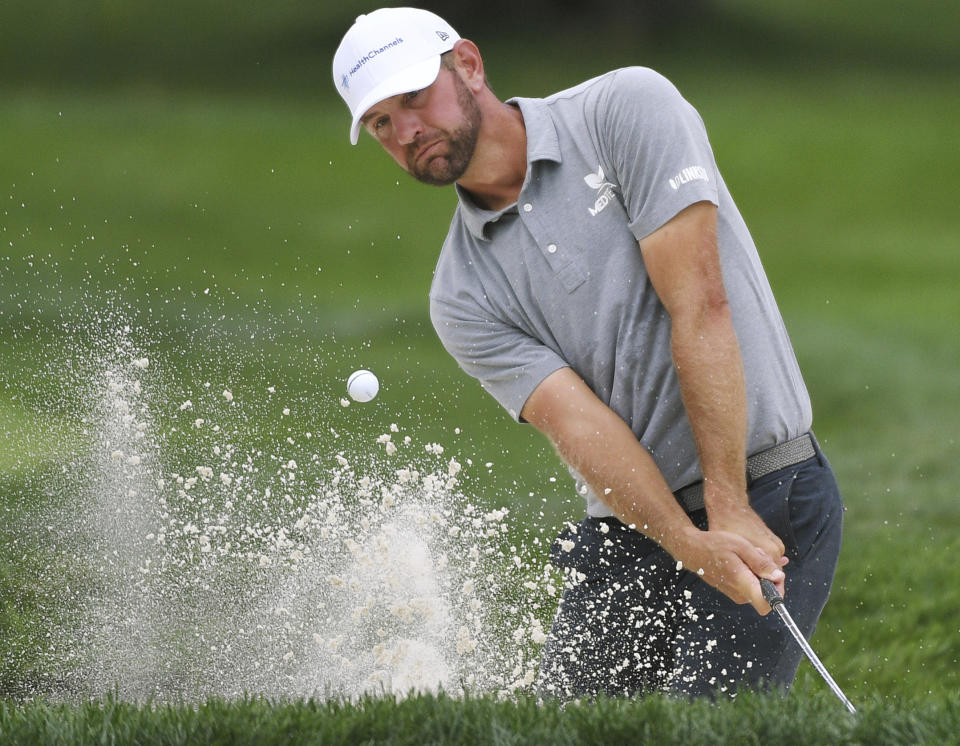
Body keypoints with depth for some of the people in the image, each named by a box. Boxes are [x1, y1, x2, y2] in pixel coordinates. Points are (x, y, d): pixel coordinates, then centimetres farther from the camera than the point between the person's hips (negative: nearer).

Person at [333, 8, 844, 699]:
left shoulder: (629, 108, -6)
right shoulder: (463, 297, 6)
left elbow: (700, 305, -12)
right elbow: (579, 423, -8)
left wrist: (728, 510, -18)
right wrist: (692, 546, -25)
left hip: (767, 509, -5)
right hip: (628, 539, 5)